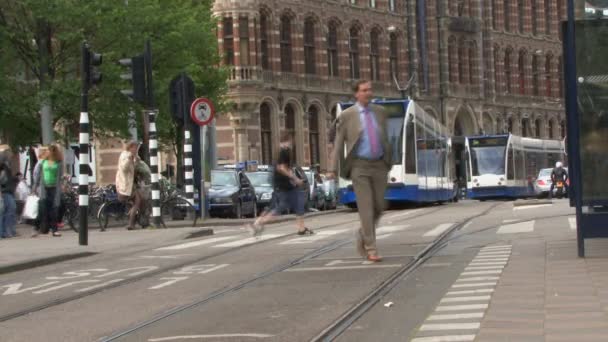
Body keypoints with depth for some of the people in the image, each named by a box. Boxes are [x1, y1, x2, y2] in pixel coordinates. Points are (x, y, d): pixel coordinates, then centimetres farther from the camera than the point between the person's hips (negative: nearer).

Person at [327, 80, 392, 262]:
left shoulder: (379, 112, 8)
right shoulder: (347, 116, -4)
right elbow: (339, 143, -2)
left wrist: (389, 162, 17)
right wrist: (333, 169, -8)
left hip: (378, 165, 4)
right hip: (359, 167, -4)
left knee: (378, 207, 5)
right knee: (366, 208, -9)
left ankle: (363, 234, 32)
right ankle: (371, 250, -4)